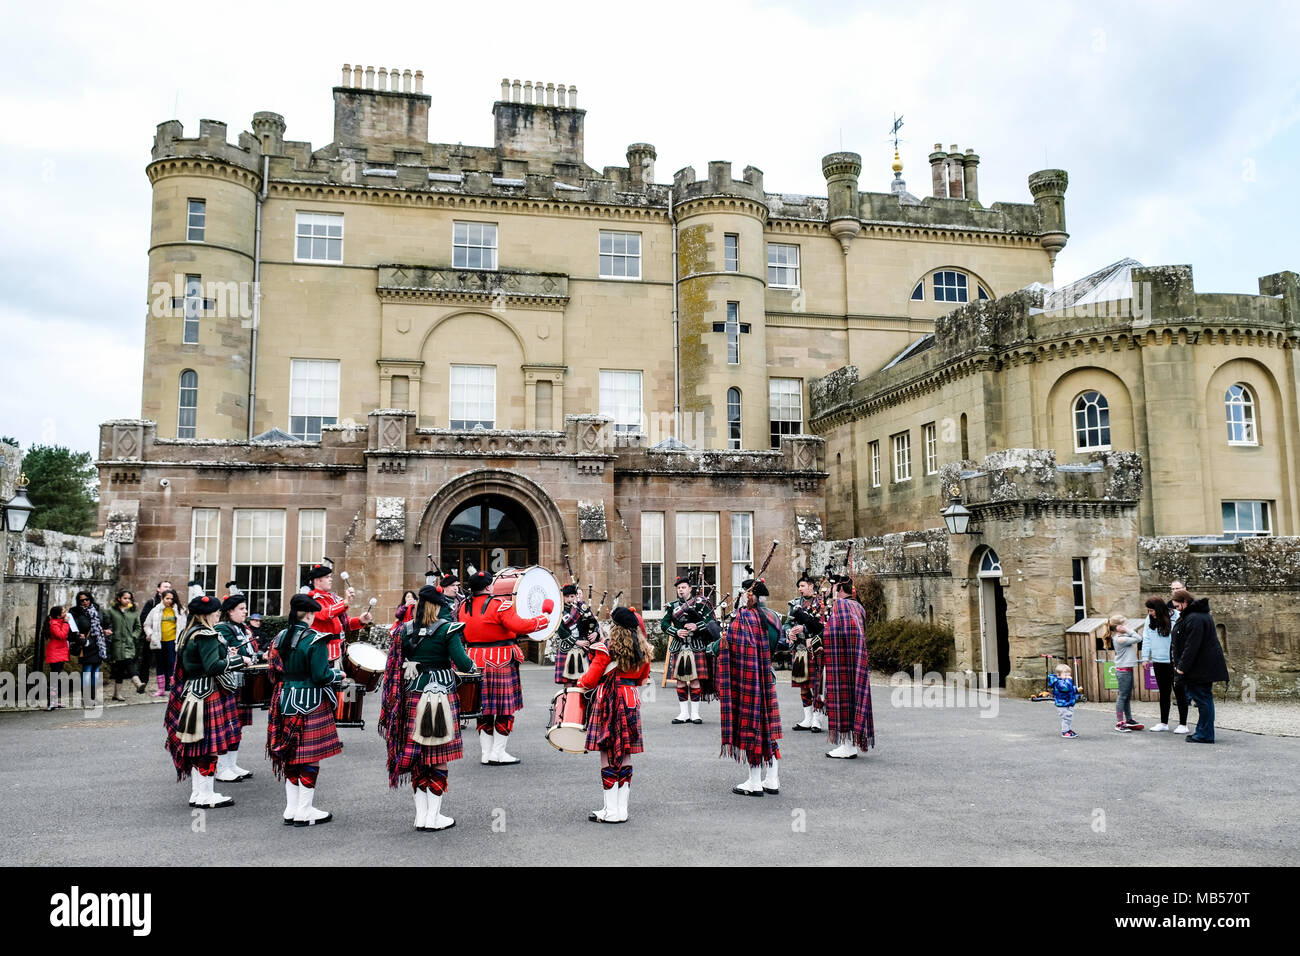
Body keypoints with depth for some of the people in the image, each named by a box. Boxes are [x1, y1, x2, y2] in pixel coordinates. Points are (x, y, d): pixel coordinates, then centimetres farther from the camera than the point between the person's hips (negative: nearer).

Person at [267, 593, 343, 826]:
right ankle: (305, 812, 7)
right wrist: (338, 674, 0)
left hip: (285, 700, 7)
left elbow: (276, 671, 11)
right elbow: (320, 675, -19)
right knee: (309, 756, 1)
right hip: (310, 704, -7)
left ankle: (291, 810, 20)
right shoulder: (316, 640, -16)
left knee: (291, 755, 14)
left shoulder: (280, 637, 5)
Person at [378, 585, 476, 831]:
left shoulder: (404, 631, 3)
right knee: (439, 759, 4)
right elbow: (463, 664, -16)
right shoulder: (447, 630, -10)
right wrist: (472, 664, 6)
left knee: (417, 757, 12)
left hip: (413, 698, 4)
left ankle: (421, 815, 17)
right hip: (442, 697, -4)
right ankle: (434, 817, 8)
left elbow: (394, 668, 7)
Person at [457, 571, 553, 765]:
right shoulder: (499, 605, -14)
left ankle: (486, 753, 15)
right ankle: (498, 753, 5)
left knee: (484, 707, 12)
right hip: (501, 662, -6)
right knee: (505, 707, 3)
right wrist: (543, 619, -10)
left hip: (476, 661, 6)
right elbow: (519, 625, -21)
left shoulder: (464, 606, 6)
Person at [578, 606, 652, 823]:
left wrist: (580, 682, 11)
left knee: (608, 756, 1)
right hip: (631, 701, 5)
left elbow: (590, 681, -9)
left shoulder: (606, 648, -11)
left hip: (608, 702, -5)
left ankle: (610, 811, 4)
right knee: (625, 756, 10)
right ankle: (622, 810, 14)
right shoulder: (644, 651, 5)